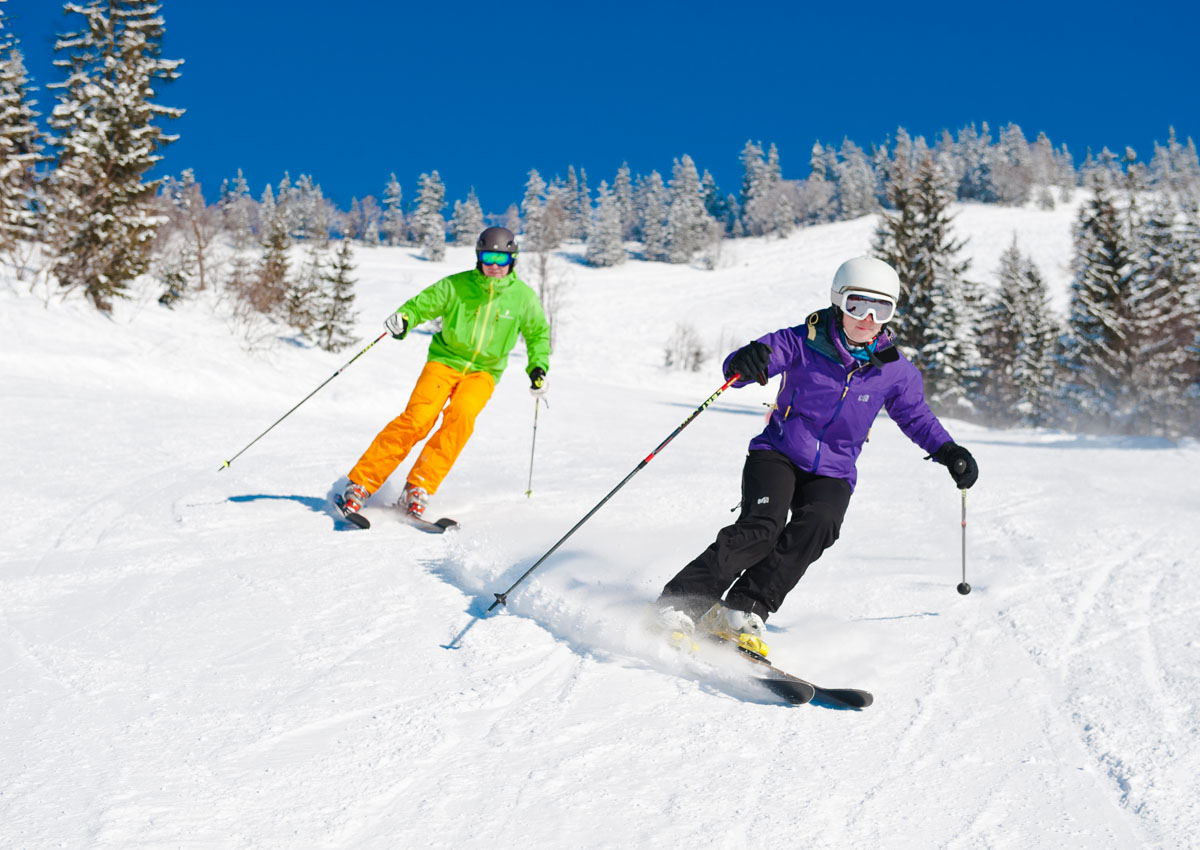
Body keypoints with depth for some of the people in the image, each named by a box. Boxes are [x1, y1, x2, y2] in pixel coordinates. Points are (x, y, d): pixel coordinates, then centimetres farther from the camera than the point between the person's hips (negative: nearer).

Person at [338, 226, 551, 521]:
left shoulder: (523, 297, -1)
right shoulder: (456, 285, -6)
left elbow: (538, 333, 13)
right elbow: (423, 303, -1)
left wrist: (539, 367, 0)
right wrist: (404, 317, -22)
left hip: (483, 371, 1)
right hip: (445, 359, -1)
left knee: (460, 416, -29)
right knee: (417, 418, -21)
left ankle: (419, 487, -23)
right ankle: (361, 483, -13)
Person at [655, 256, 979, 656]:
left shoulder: (894, 370, 1)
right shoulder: (802, 342, -8)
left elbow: (917, 416, 17)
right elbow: (736, 368, -15)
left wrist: (948, 451, 2)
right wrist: (745, 361, -39)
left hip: (832, 474, 3)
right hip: (777, 454, -2)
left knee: (816, 526, -28)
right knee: (762, 526, -27)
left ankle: (741, 611, -25)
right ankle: (680, 601, -19)